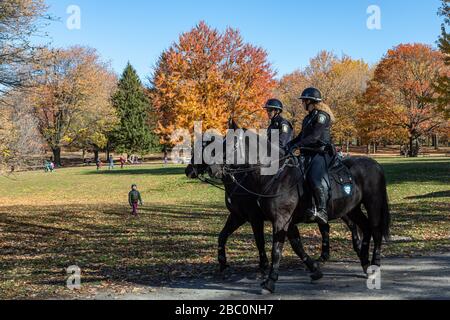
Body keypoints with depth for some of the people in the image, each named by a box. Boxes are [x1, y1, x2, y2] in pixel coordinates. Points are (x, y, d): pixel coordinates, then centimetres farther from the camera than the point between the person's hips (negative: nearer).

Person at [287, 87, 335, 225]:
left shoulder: (322, 115, -7)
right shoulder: (308, 118, 21)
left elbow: (315, 136, -18)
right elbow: (302, 136, 23)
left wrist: (298, 145, -23)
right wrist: (289, 144, 9)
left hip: (321, 153, -10)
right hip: (309, 154, 10)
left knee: (316, 179, -28)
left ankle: (322, 210, -24)